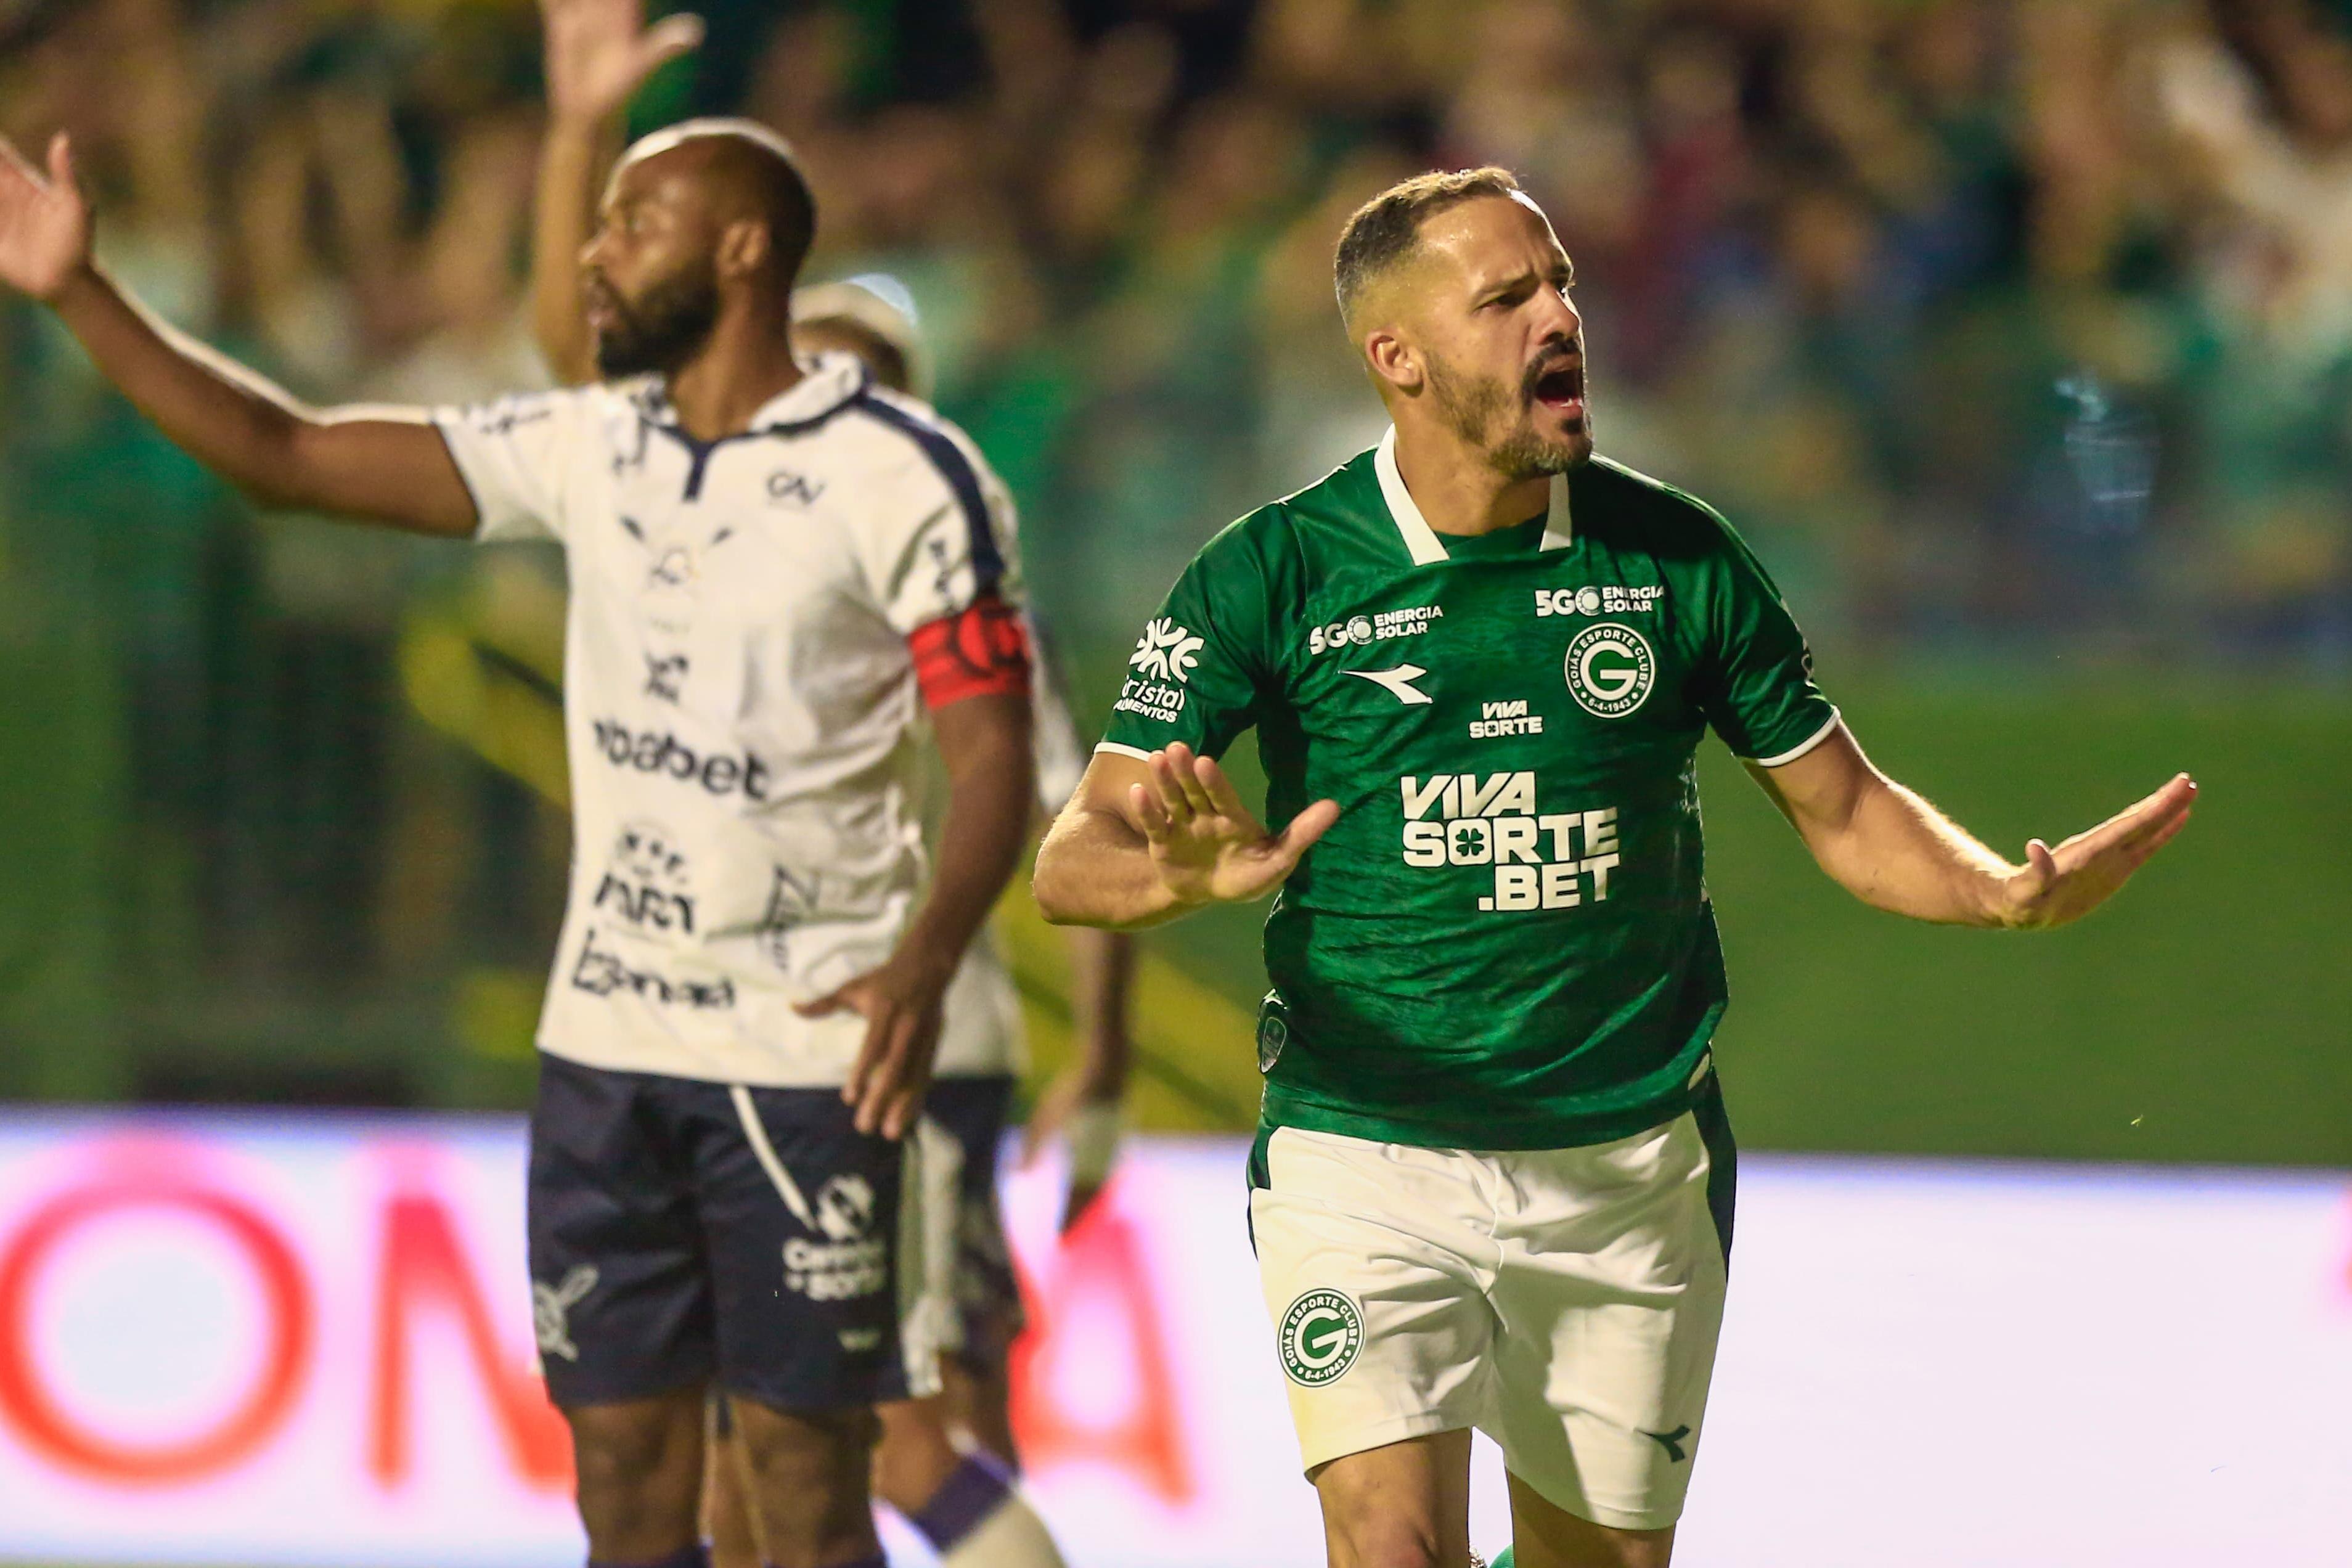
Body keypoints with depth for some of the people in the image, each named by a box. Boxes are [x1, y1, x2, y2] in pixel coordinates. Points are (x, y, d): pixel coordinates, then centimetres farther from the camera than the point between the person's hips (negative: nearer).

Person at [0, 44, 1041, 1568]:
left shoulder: (903, 474, -8)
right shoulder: (588, 452, 10)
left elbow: (994, 760, -13)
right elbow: (288, 453, 11)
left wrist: (925, 960, -31)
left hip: (811, 1049, -6)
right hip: (607, 1042, 6)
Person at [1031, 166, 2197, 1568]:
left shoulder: (1677, 558, 0)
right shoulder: (1270, 574, -7)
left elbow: (1847, 811, 10)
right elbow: (1076, 860, -10)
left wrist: (2010, 891, -11)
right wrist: (1185, 876, -34)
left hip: (1627, 1176, 3)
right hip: (1362, 1161, -3)